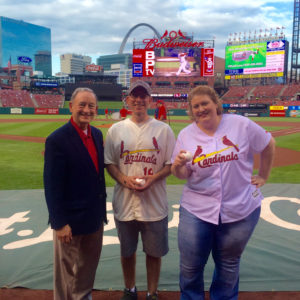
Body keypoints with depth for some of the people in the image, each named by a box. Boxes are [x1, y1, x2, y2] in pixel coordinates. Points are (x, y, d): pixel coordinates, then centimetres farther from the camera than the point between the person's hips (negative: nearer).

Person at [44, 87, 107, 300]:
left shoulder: (97, 134, 3)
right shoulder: (57, 140, -19)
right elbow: (52, 186, -19)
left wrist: (102, 207, 11)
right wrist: (60, 223, -17)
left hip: (95, 215, 7)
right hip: (71, 219, -7)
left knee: (90, 263, 24)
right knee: (67, 269, 14)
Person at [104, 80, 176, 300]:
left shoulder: (163, 129, 0)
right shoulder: (116, 130, 4)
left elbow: (171, 164, 1)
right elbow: (109, 162, 5)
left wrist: (152, 179, -15)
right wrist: (124, 179, -13)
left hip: (155, 203, -1)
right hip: (124, 202, 2)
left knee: (154, 252, 11)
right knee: (127, 251, 17)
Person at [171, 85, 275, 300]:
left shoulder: (240, 125, -6)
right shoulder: (186, 135, -1)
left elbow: (268, 145, 7)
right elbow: (181, 175, -1)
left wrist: (263, 176, 7)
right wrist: (178, 165, -22)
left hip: (241, 210, 0)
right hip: (196, 210, 1)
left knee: (228, 265, 18)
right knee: (190, 267, 9)